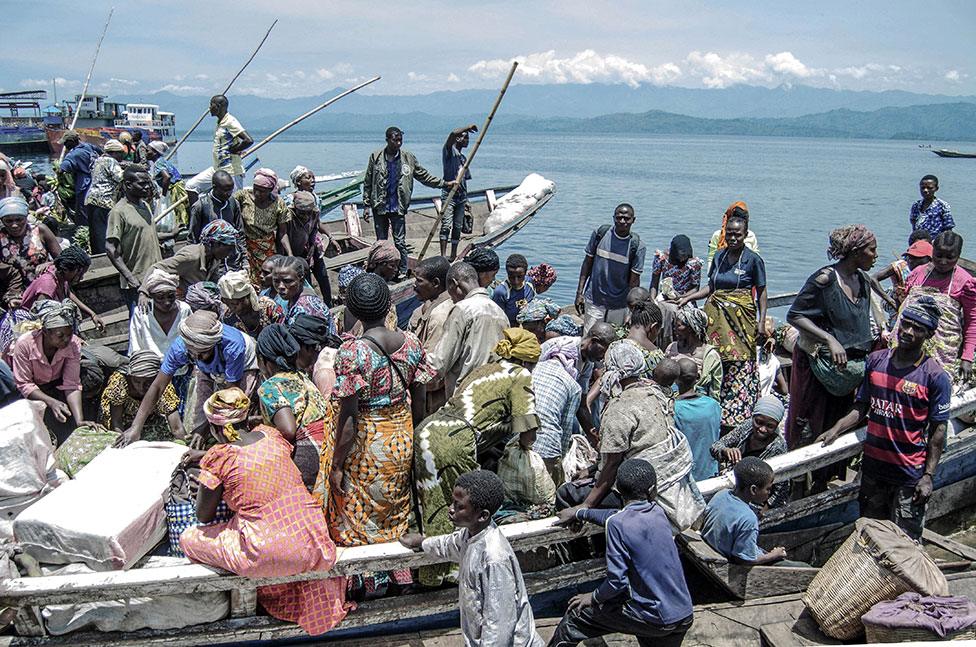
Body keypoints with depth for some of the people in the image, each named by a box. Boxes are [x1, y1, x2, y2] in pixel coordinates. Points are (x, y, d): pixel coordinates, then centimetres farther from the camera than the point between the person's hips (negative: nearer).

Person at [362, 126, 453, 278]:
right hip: (379, 207, 0)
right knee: (381, 242, 9)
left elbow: (424, 175, 9)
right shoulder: (376, 157, -2)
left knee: (400, 242, -1)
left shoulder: (408, 158, 0)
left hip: (398, 208, 0)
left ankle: (403, 272, 9)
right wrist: (367, 205, -1)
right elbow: (368, 183, 2)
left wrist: (444, 184, 5)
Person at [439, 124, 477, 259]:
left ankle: (453, 256, 11)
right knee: (446, 226, -13)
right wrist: (469, 127, -11)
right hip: (449, 195, -7)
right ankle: (443, 256, -16)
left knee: (458, 228, 6)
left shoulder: (464, 158, 20)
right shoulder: (449, 151, -2)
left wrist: (466, 200, 20)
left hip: (461, 197, 7)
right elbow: (453, 133, -22)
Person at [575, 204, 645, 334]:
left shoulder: (637, 246, -7)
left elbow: (634, 281, -5)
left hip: (619, 307, 0)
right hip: (594, 301, 0)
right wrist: (579, 292, 1)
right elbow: (588, 263, 5)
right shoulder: (600, 233, -3)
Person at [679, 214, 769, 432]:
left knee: (738, 365, -6)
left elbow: (761, 292, 1)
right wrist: (689, 298, 6)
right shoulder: (719, 256, 10)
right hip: (716, 315, 4)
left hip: (741, 316, -4)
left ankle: (735, 414, 3)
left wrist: (762, 321, -4)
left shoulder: (753, 259, -3)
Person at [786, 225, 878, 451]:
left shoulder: (864, 280, 7)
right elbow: (794, 316, -18)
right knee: (807, 431, 0)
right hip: (817, 363, -7)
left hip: (850, 367, 7)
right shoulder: (825, 279, -16)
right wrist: (830, 339, -26)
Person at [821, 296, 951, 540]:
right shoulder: (876, 360, 3)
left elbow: (938, 431, -8)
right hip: (873, 465, 4)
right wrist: (835, 430, -7)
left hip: (909, 474, -4)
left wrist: (928, 476, -11)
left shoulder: (935, 377, -10)